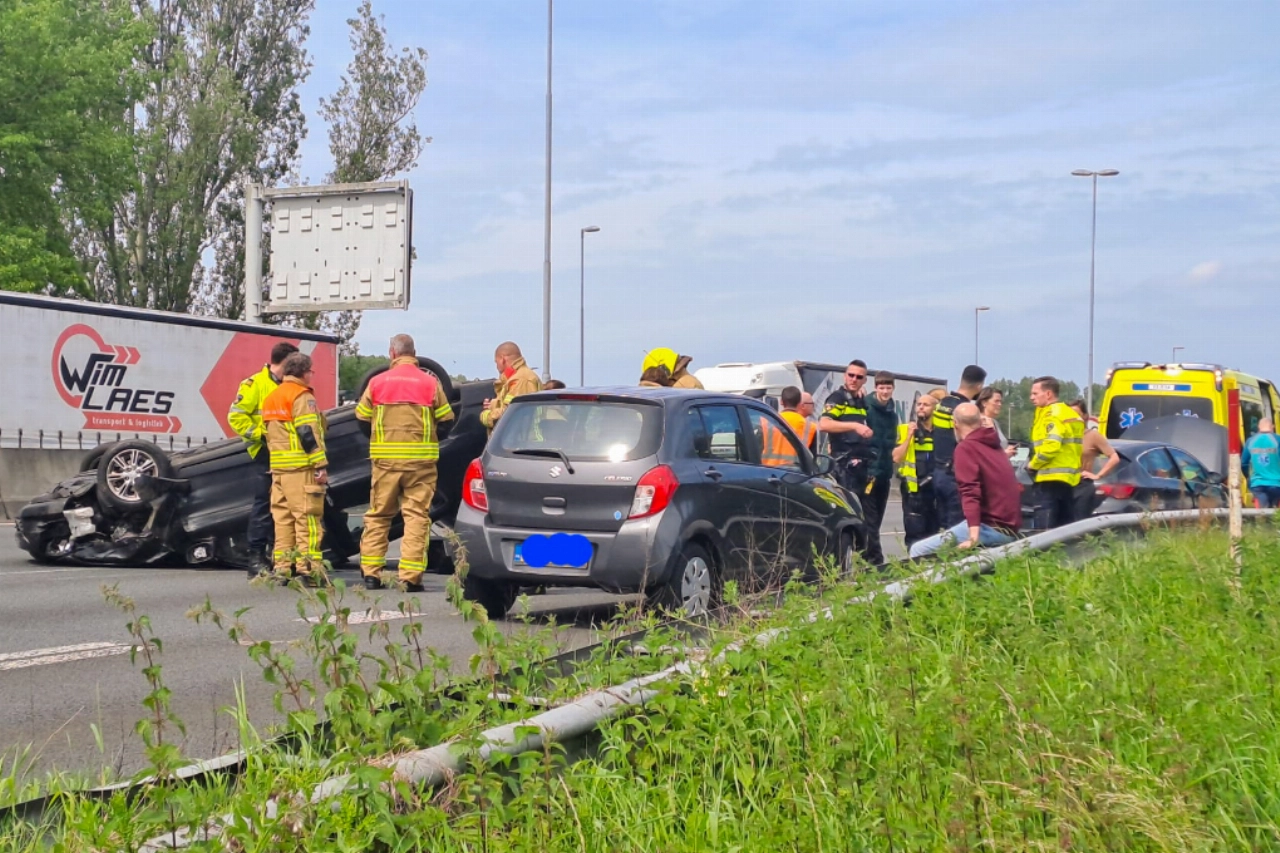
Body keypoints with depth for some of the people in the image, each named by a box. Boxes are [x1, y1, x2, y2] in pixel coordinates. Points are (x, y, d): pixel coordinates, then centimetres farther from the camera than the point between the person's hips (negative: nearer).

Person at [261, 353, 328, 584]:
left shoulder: (271, 398, 19)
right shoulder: (302, 396, -8)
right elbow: (308, 433, -16)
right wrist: (321, 465, -17)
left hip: (278, 468, 8)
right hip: (301, 468, -8)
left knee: (283, 518, 10)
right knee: (307, 517, -7)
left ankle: (282, 568, 10)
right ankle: (307, 569, -10)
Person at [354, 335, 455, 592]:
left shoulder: (377, 382, 2)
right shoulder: (430, 383, 0)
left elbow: (362, 419, 8)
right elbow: (446, 421, 3)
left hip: (385, 458, 1)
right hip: (421, 459, -1)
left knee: (378, 516, 12)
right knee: (417, 516, 1)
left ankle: (370, 573, 12)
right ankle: (411, 577, -5)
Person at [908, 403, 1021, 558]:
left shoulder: (965, 447, -6)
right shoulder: (994, 447, 19)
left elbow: (970, 490, -19)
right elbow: (1015, 487, 26)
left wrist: (974, 534, -29)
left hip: (990, 527, -9)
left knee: (918, 551, -10)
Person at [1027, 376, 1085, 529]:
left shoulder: (1052, 415, -11)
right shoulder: (1071, 414, 19)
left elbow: (1051, 446, -23)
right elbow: (1078, 447, 20)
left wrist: (1033, 464, -10)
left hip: (1051, 479, -10)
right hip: (1070, 478, 10)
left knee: (1045, 531, -11)